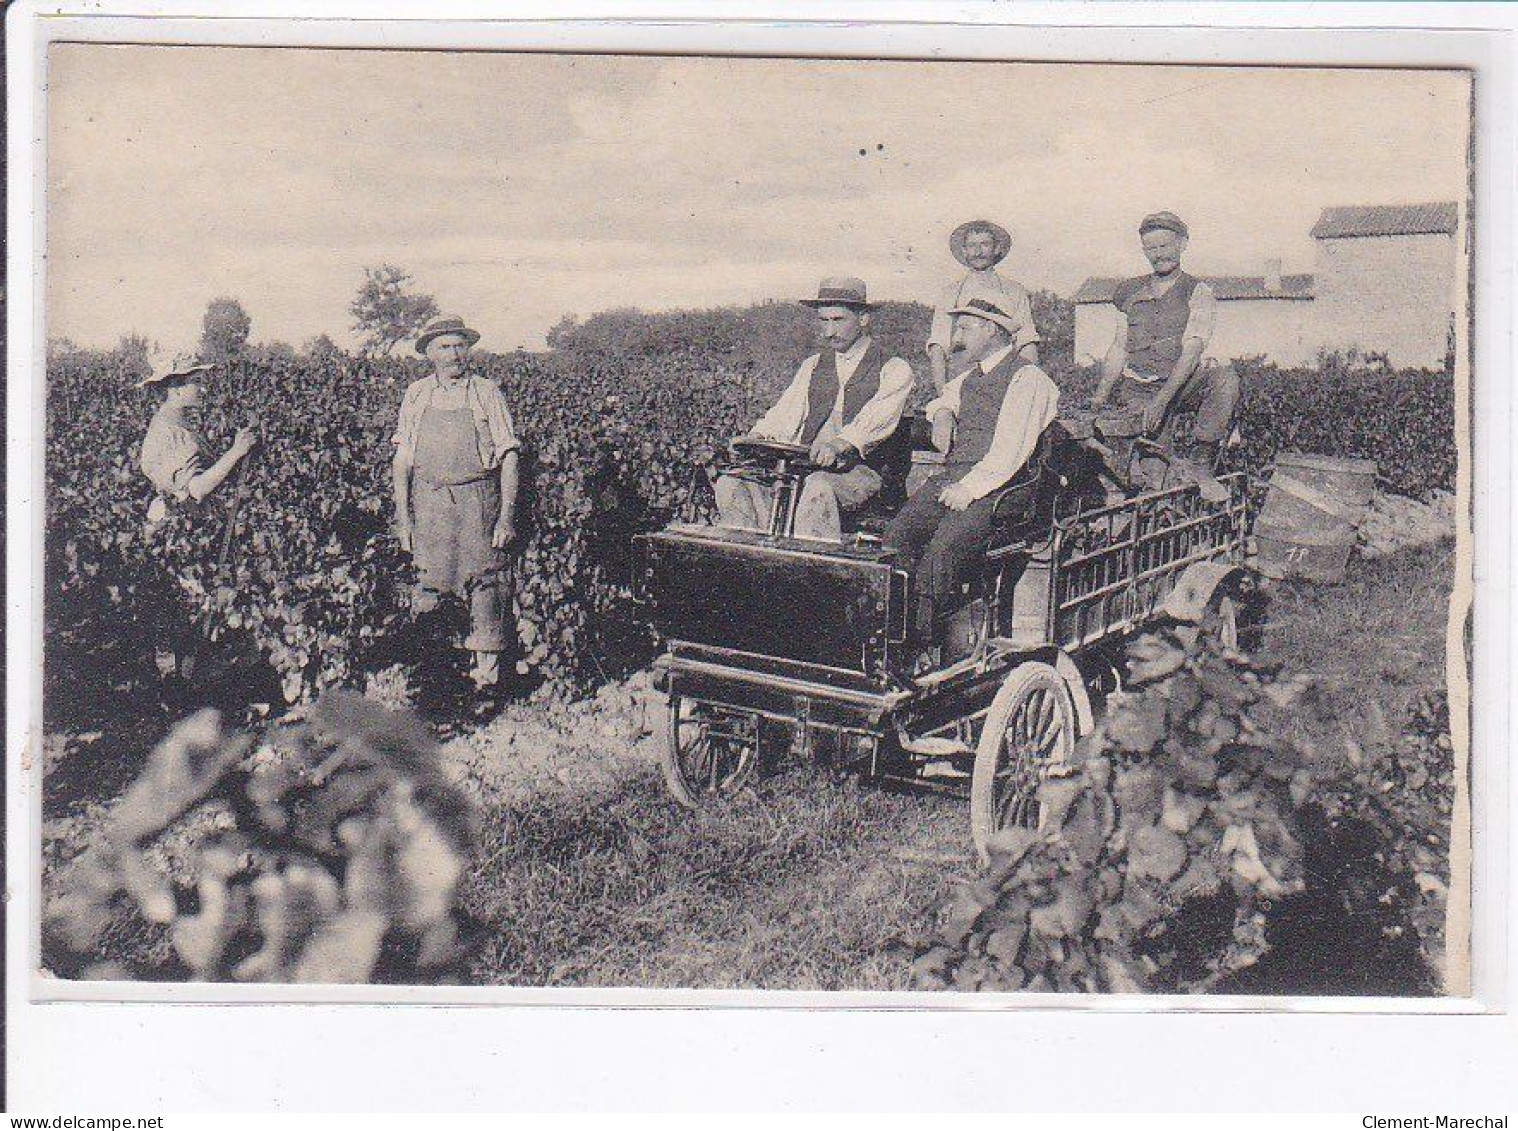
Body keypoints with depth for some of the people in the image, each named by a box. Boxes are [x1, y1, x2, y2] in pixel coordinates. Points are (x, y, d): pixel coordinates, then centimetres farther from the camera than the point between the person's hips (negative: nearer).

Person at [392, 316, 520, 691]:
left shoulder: (486, 392, 2)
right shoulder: (417, 395, 9)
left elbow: (508, 456, 1)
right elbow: (403, 458, 11)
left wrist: (506, 516, -7)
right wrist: (403, 515, 4)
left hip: (477, 500, -2)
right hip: (429, 501, 2)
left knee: (483, 580, -5)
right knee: (429, 584, 1)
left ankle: (487, 668, 0)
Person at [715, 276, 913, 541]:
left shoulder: (894, 370, 4)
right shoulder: (813, 366, 22)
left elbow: (876, 420, -15)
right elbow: (784, 416, 10)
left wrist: (840, 444, -36)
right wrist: (757, 437, -13)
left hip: (860, 472, -5)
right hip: (804, 465, 5)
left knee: (818, 488, -39)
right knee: (731, 483, -17)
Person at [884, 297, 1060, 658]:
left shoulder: (1028, 378, -4)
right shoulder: (970, 377, 23)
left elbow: (1010, 451, -14)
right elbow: (943, 399, 47)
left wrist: (970, 488, -20)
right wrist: (942, 414, 23)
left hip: (994, 485, -8)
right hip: (953, 476, 8)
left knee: (942, 549, -31)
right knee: (896, 535, -18)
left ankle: (921, 644, -29)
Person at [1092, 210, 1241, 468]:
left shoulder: (1199, 293, 1)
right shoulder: (1131, 292, 13)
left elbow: (1191, 352, -12)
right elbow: (1118, 349, 13)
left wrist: (1161, 399, -24)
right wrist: (1099, 398, 0)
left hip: (1182, 384, -1)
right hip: (1137, 387, 1)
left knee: (1226, 379, -33)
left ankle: (1202, 452, -24)